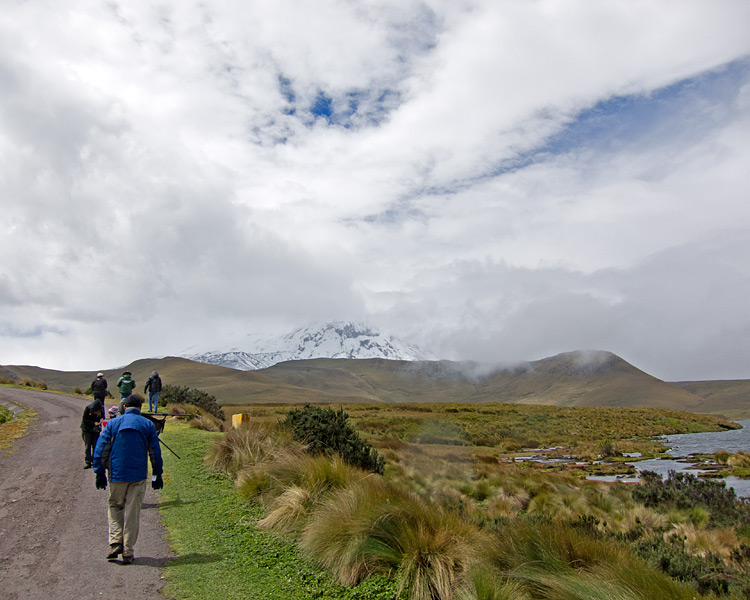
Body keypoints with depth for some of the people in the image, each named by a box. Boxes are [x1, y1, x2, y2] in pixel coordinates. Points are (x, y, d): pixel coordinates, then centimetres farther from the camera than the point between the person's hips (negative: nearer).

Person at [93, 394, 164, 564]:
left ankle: (115, 542, 3)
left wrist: (100, 474, 9)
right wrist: (157, 476, 11)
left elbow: (100, 450, 2)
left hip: (117, 475, 0)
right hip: (139, 475, 0)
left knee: (114, 506, 18)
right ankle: (128, 551, 8)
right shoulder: (148, 425, 3)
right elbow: (155, 453, 3)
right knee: (133, 512, 6)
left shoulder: (113, 423, 4)